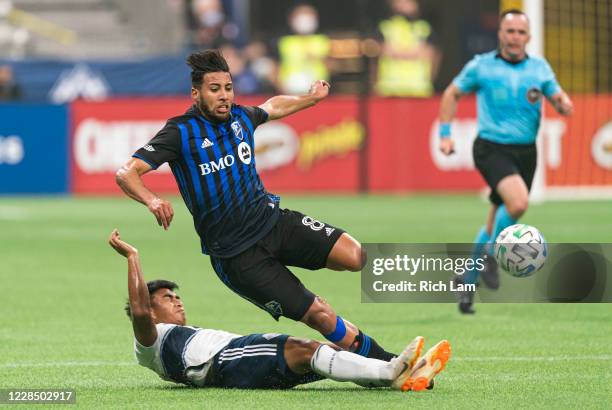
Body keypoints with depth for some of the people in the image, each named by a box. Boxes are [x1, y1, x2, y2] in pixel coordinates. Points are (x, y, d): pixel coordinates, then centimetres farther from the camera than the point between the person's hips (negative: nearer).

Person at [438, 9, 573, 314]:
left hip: (525, 151, 4)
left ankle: (468, 281, 26)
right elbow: (452, 94, 11)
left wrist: (563, 104, -17)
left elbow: (560, 100, 8)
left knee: (495, 225, 9)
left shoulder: (539, 68, 6)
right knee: (518, 202, -29)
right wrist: (445, 134, 4)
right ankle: (491, 254, -7)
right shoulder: (481, 66, -1)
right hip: (492, 148, -4)